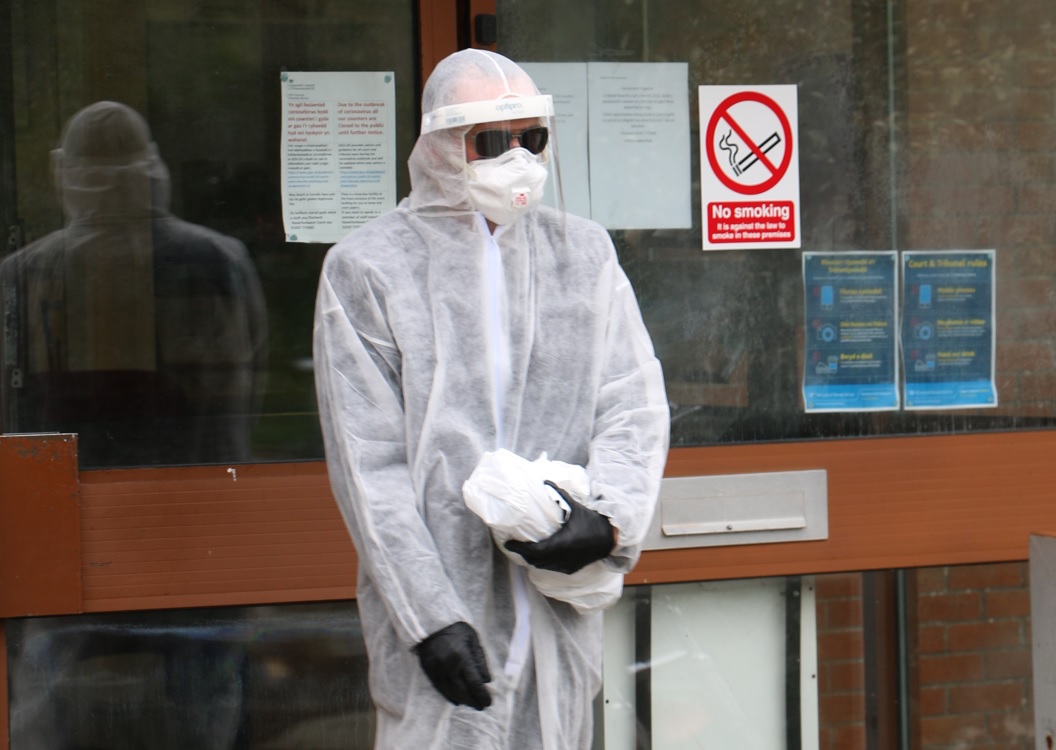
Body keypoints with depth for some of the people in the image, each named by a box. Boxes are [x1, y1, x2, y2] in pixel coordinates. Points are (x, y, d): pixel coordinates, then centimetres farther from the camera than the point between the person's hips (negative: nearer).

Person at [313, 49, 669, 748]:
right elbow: (369, 467, -4)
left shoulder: (583, 251, 12)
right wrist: (431, 617, -12)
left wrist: (611, 516, -13)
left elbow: (635, 401, 8)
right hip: (438, 604, -3)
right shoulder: (365, 268, 0)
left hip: (562, 609, 3)